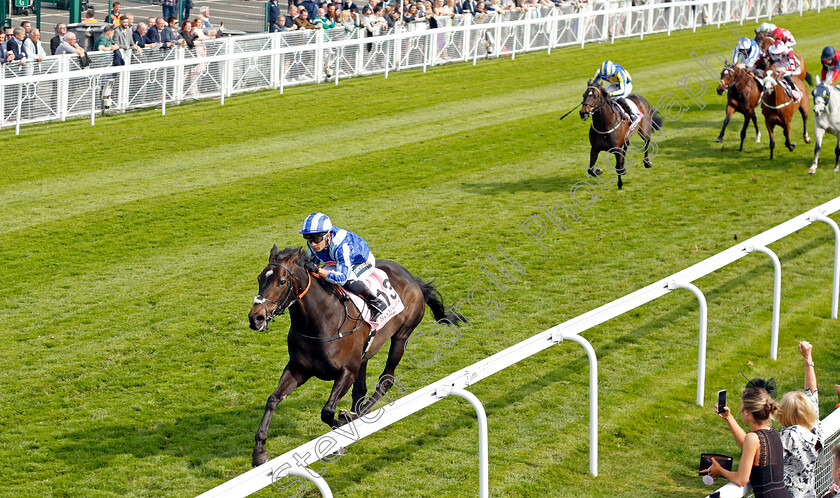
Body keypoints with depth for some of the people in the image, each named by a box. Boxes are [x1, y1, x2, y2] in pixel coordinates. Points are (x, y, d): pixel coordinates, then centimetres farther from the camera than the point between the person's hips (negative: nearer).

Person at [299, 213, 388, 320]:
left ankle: (376, 303, -16)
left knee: (349, 280, -37)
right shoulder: (312, 244, -22)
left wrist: (317, 270, -54)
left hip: (364, 262, -8)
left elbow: (342, 278, -46)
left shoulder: (342, 245, -44)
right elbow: (313, 261, -2)